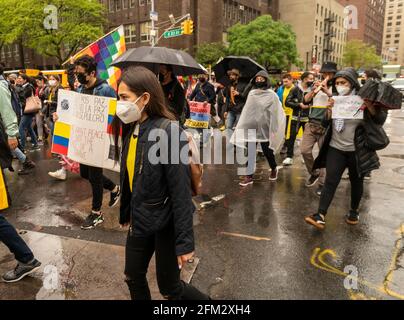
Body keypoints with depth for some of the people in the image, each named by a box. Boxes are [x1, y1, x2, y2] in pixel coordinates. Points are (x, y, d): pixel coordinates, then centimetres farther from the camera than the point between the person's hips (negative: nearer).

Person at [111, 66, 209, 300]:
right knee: (133, 277, 21)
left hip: (166, 222, -7)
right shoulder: (132, 128, 0)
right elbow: (129, 177, 8)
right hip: (140, 220, 7)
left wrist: (185, 242, -21)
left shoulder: (168, 131, -24)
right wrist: (126, 213, 16)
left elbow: (181, 190, -23)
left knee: (169, 288, 10)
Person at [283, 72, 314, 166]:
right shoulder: (295, 89, -1)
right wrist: (299, 105, -14)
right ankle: (289, 157, 8)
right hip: (296, 117, -1)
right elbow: (287, 102, -7)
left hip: (307, 118, 1)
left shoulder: (312, 90, 2)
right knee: (292, 137, -1)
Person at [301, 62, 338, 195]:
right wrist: (314, 91, -13)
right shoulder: (316, 86, 16)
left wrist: (328, 92, -21)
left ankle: (322, 183, 9)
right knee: (305, 150, -4)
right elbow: (305, 100, 3)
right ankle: (314, 173, 20)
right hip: (312, 123, 3)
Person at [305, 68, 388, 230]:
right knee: (330, 182, -5)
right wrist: (329, 110, -17)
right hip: (336, 148, 2)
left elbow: (380, 120, -7)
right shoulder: (334, 100, 4)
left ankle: (354, 211, 32)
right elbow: (325, 123, 3)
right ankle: (320, 216, -9)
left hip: (357, 150, -2)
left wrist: (370, 107, -25)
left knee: (356, 181, 12)